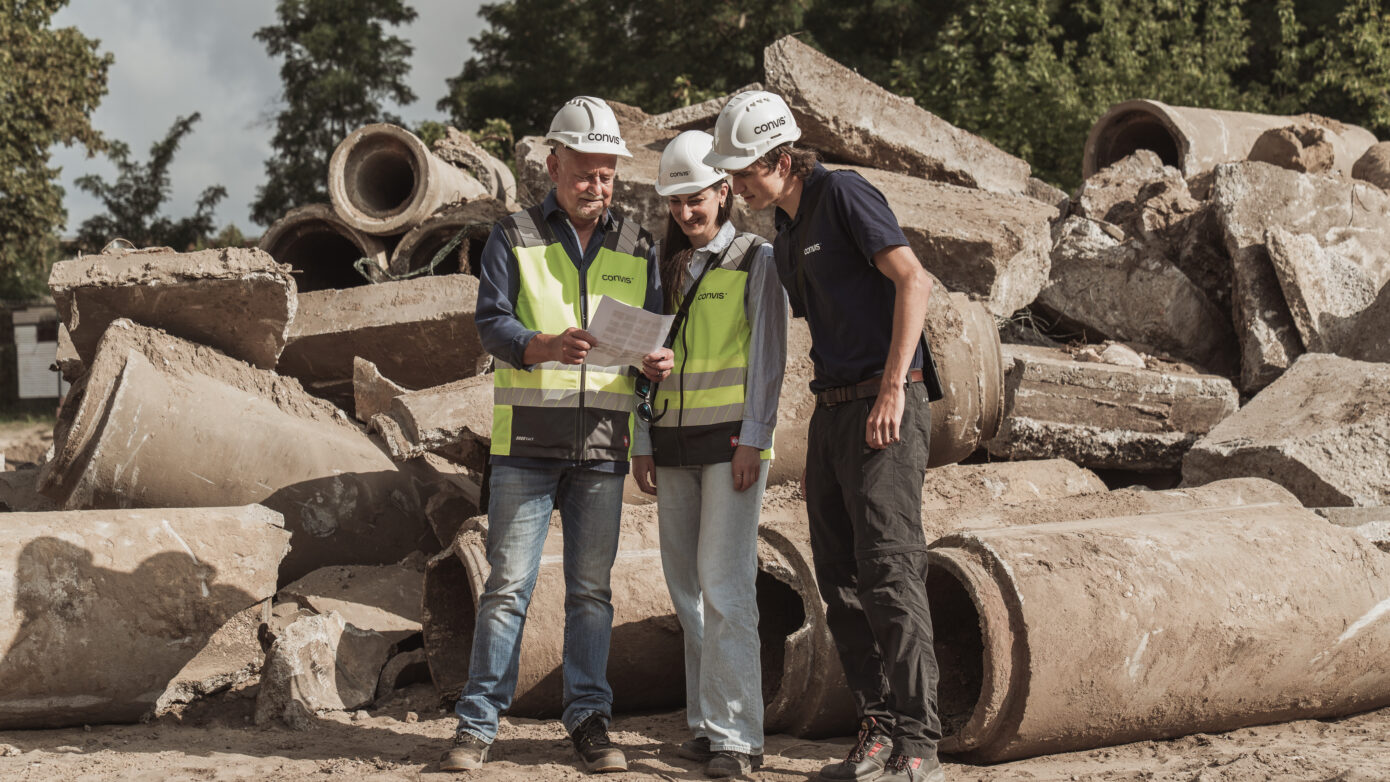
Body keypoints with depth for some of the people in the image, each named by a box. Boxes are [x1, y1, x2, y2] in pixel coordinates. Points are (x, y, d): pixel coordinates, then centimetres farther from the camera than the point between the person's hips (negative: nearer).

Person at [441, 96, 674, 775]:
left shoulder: (636, 248, 15)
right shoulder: (514, 238, 6)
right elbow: (491, 322, -5)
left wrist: (657, 361, -9)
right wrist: (544, 347, -25)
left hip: (602, 444, 3)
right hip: (526, 439, -3)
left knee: (591, 588, 6)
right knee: (508, 583, -3)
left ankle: (588, 718, 13)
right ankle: (478, 722, 2)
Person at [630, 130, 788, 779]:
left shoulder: (755, 260, 2)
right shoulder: (667, 269, 16)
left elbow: (768, 355, -4)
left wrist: (753, 439, -11)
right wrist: (643, 442, 9)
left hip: (731, 439, -6)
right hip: (673, 442, 6)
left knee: (724, 586, -12)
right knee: (687, 590, 5)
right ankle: (706, 725, 11)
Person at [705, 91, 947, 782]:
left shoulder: (843, 195, -7)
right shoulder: (786, 238, 19)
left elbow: (913, 281, -16)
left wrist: (892, 389, -21)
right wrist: (816, 448, 22)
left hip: (886, 404, -9)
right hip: (833, 411, 9)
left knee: (888, 570, -14)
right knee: (840, 581, 6)